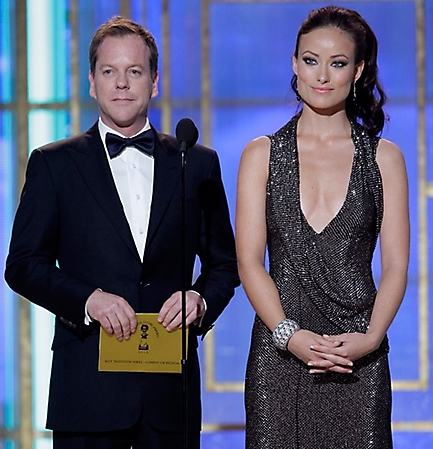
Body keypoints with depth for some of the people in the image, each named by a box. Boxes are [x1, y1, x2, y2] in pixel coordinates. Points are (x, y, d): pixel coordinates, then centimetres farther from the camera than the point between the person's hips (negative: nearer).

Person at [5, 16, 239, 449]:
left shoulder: (198, 163, 11)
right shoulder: (54, 164, 6)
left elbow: (225, 262, 15)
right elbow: (23, 265, 2)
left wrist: (201, 299, -7)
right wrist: (88, 299, -14)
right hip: (88, 386, -1)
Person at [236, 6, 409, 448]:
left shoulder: (384, 158, 7)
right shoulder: (262, 155, 8)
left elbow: (395, 266, 3)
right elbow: (249, 263, 2)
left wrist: (371, 337, -13)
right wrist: (289, 334, -13)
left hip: (358, 358, 0)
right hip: (278, 355, 0)